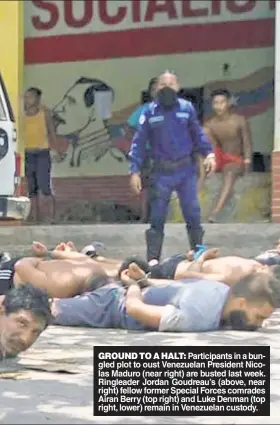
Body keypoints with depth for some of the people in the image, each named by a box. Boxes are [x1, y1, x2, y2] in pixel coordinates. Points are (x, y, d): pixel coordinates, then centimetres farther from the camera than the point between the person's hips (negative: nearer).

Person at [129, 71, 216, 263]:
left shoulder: (187, 108, 1)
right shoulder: (150, 112, -2)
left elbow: (198, 134, 10)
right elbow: (139, 143, 0)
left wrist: (209, 153, -6)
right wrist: (135, 171, -7)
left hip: (186, 170, 1)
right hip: (162, 172, -1)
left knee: (193, 214, 6)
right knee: (157, 218, 3)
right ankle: (153, 260, 8)